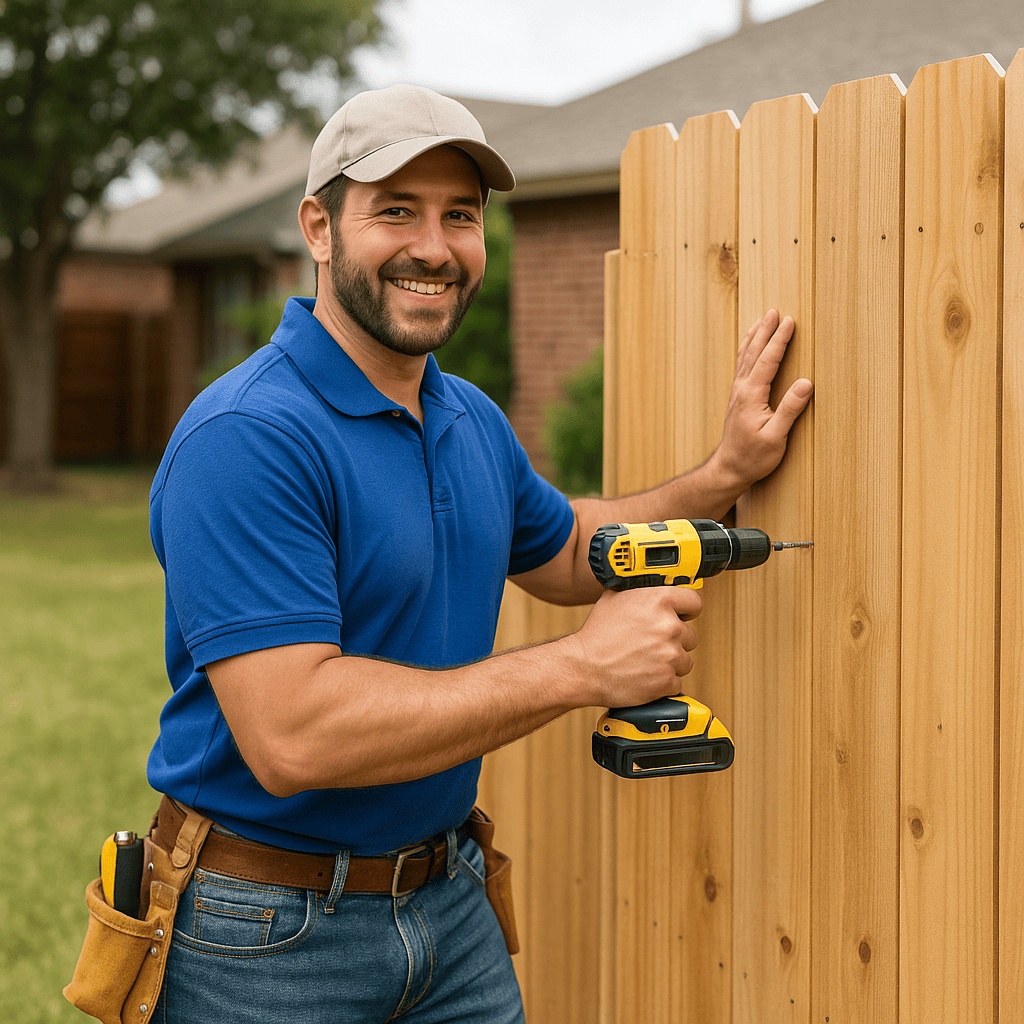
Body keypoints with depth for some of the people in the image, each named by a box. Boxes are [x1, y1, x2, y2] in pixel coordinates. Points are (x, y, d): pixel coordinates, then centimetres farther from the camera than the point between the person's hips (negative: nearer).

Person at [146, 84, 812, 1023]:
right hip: (267, 942, -7)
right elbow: (291, 735, -30)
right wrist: (581, 668, -25)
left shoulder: (473, 420, 5)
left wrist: (728, 473, 11)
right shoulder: (244, 440, -22)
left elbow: (564, 553, 25)